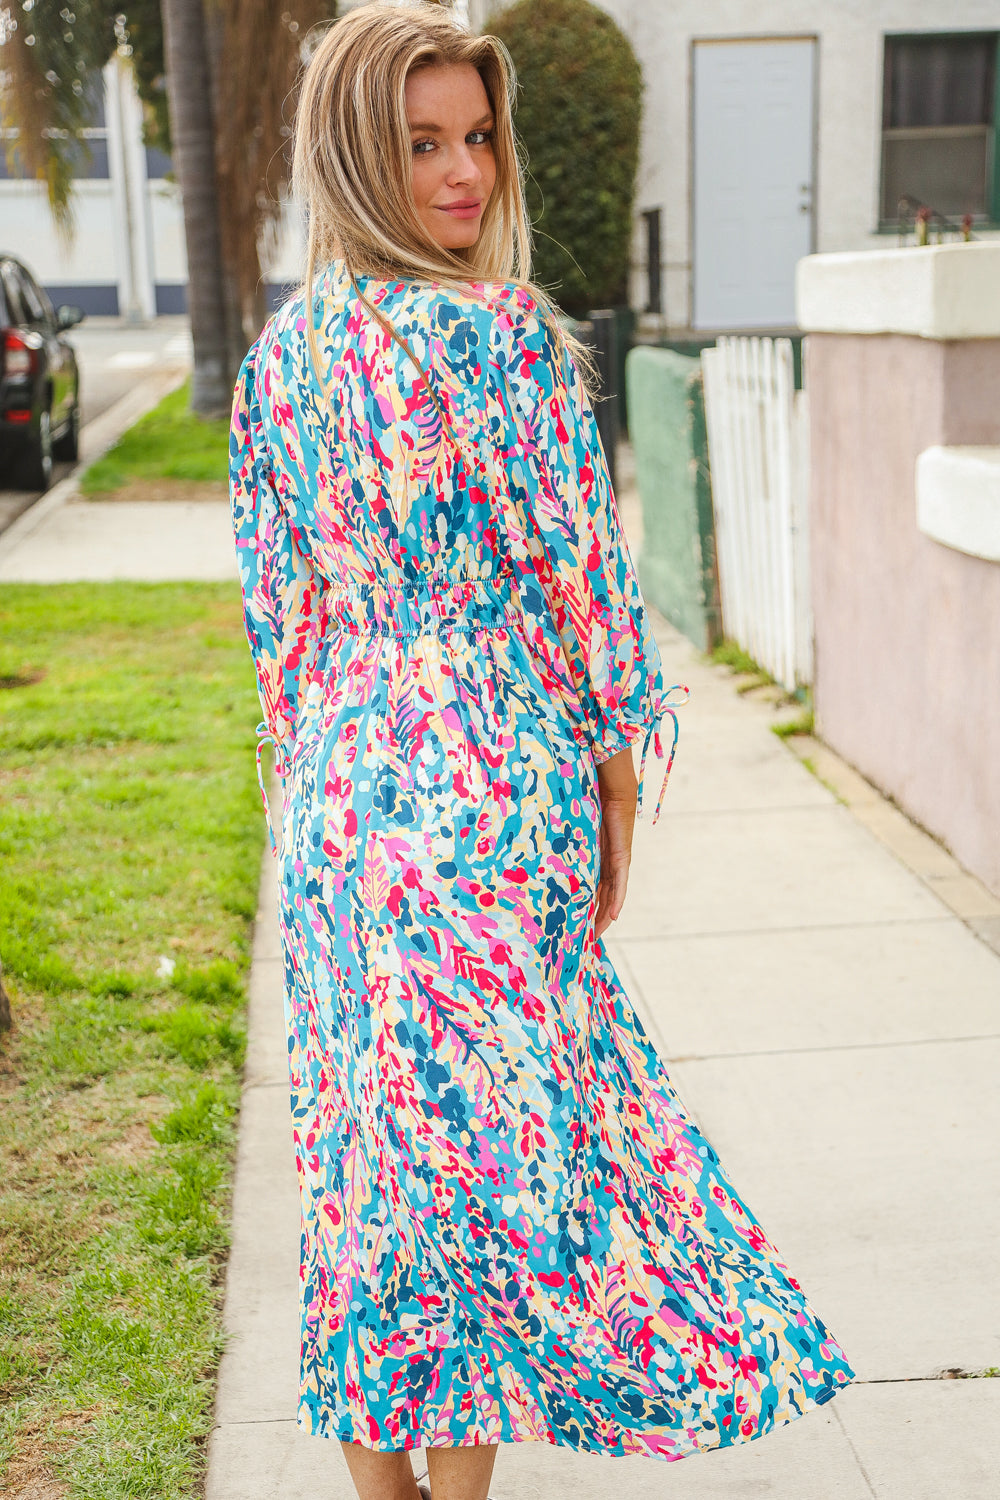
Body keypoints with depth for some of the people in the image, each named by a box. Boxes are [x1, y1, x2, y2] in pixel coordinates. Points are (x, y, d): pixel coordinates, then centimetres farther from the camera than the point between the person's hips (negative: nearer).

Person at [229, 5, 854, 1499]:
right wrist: (616, 779, -1)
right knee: (490, 1131, 8)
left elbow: (274, 596, 10)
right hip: (492, 788, -6)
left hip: (339, 796, 7)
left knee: (364, 1124, 17)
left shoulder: (280, 350, 5)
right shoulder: (501, 328, -15)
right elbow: (578, 574, -12)